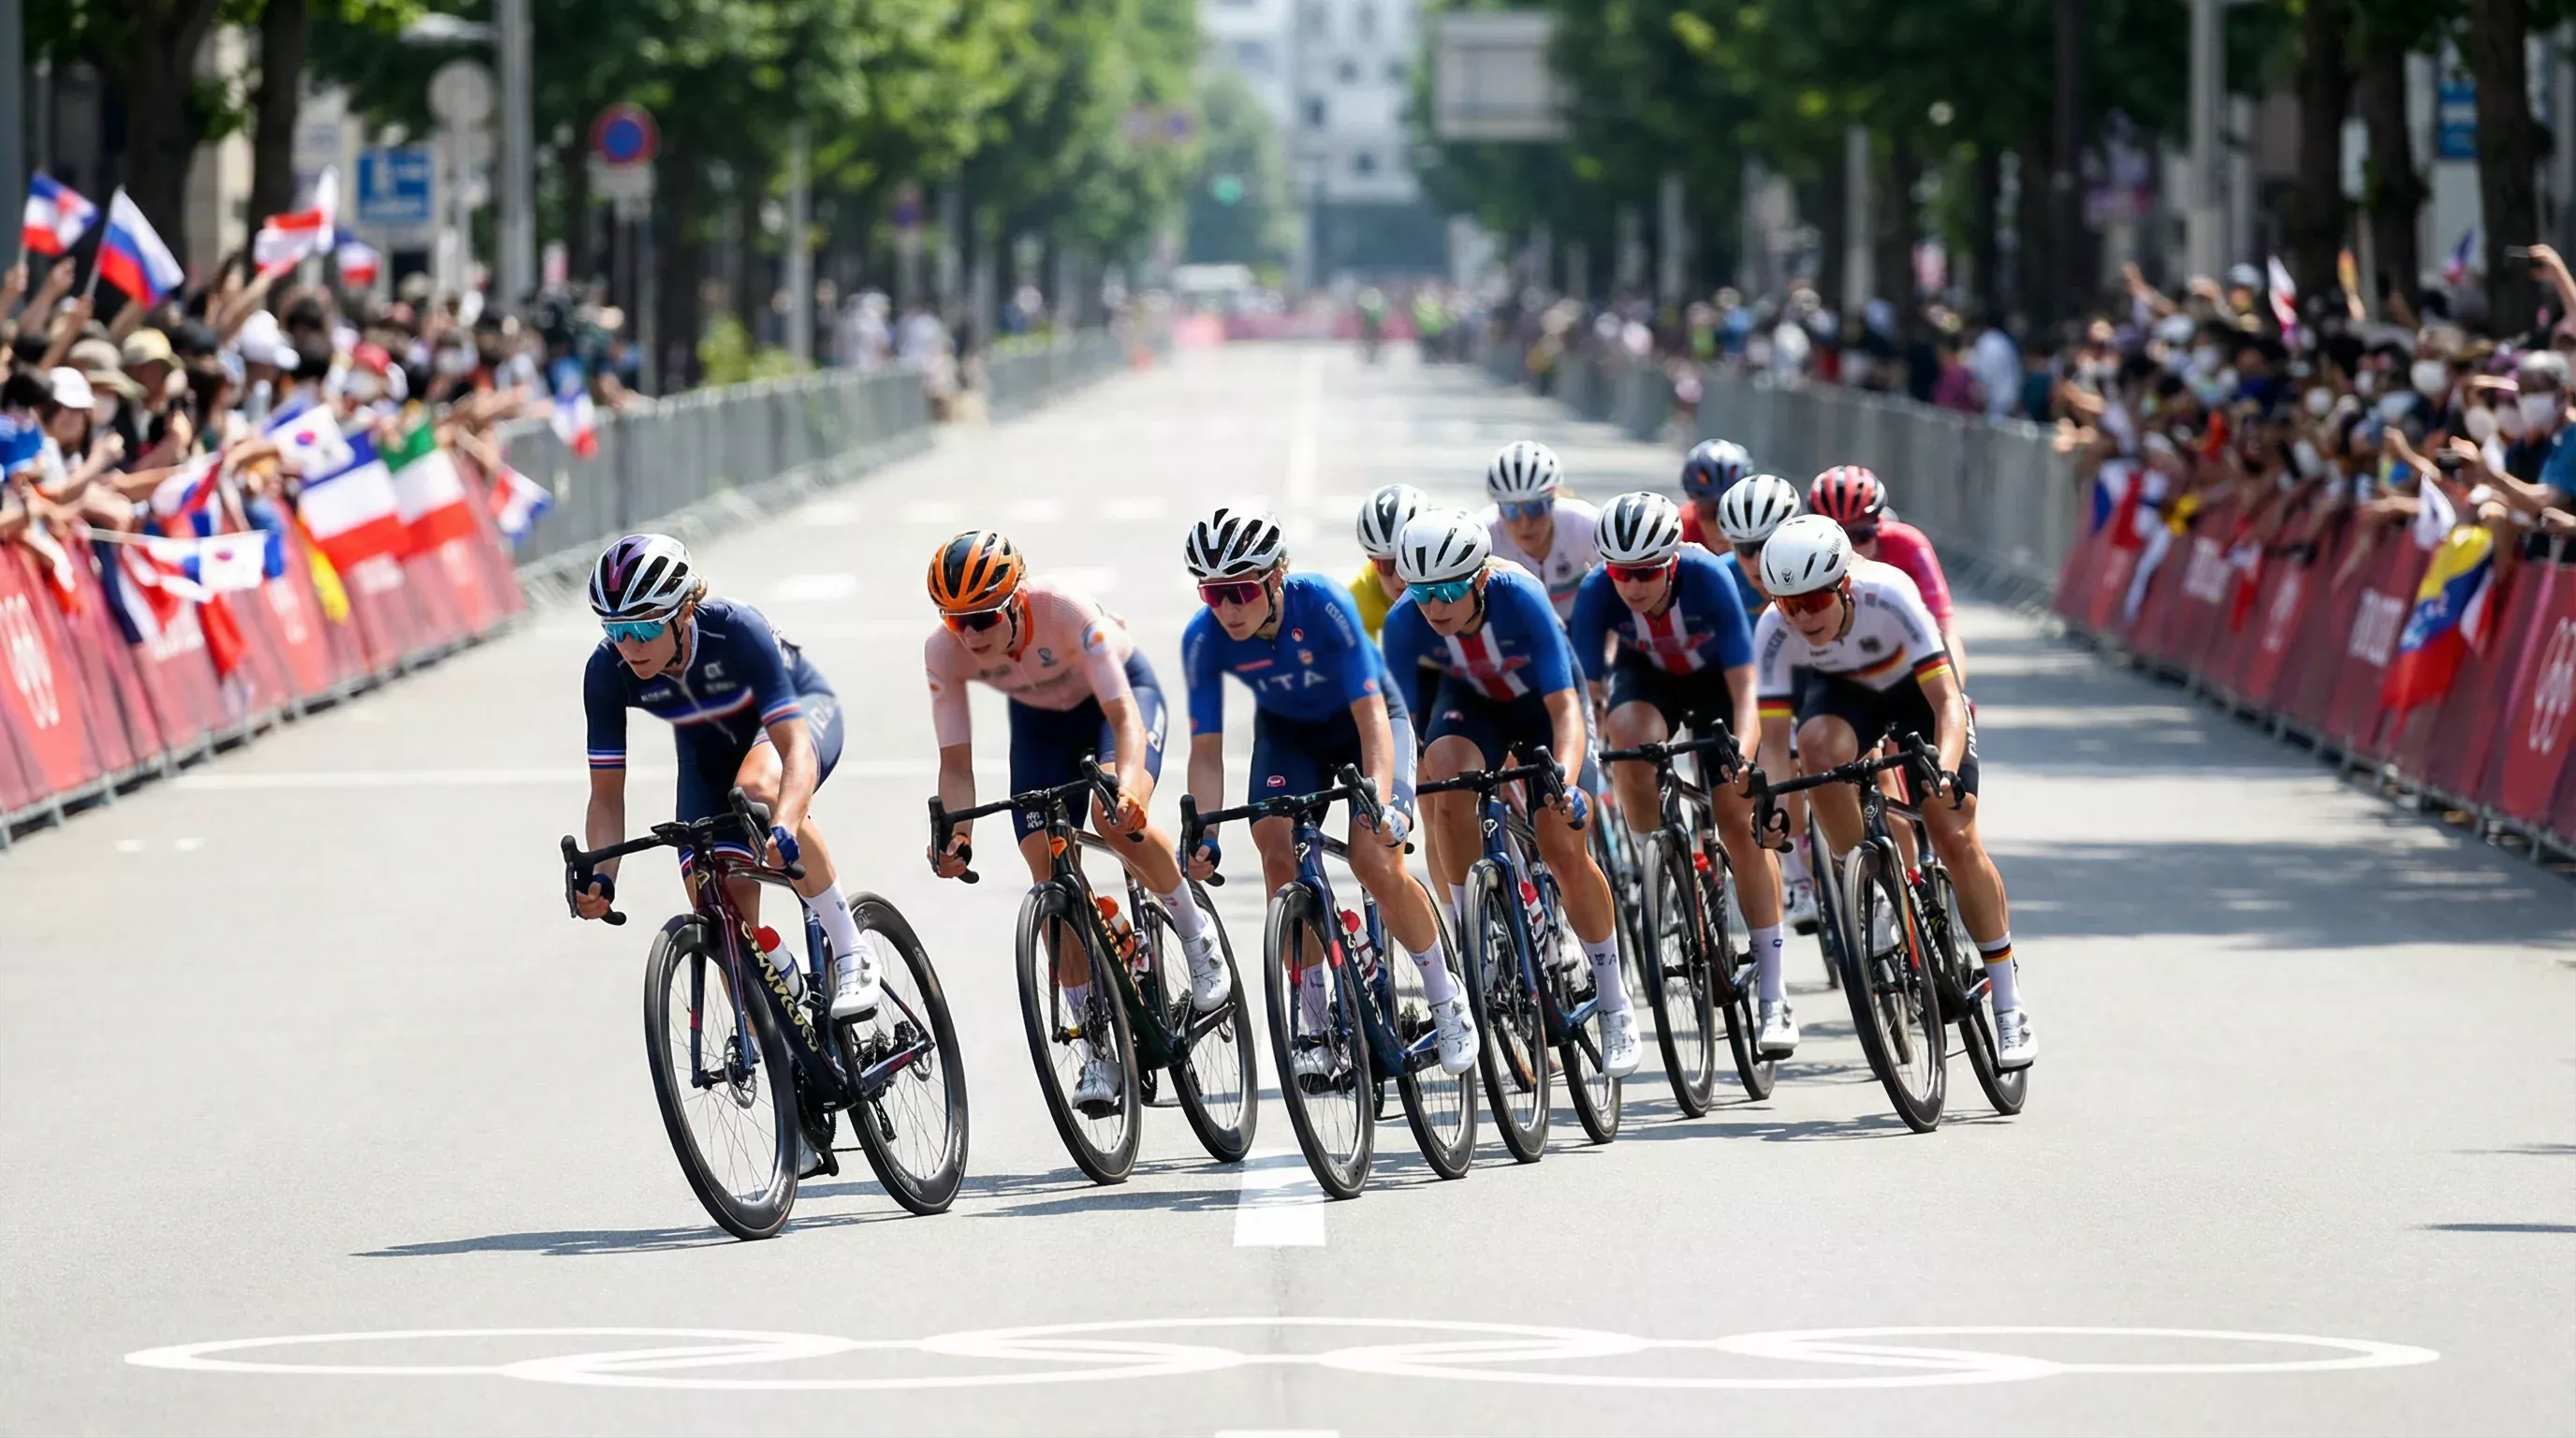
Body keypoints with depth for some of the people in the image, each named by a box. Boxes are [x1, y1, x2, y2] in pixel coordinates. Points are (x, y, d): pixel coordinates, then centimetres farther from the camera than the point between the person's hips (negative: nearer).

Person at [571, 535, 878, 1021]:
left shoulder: (734, 630, -38)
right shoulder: (608, 670, -27)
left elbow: (796, 749, -43)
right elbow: (607, 795, -20)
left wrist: (784, 829, -61)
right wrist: (600, 877, -37)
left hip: (799, 710, -4)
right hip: (710, 749, 4)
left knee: (759, 788, -39)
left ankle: (850, 952, -25)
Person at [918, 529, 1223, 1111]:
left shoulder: (1065, 611, -37)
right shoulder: (944, 652, -27)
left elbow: (1124, 714, -39)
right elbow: (956, 762, -22)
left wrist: (1125, 785, -58)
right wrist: (957, 835, -41)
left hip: (1120, 690, -4)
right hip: (1040, 719, 4)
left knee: (1118, 820, -33)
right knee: (1049, 874, -11)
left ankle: (1196, 936, -7)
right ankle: (1100, 1047, -4)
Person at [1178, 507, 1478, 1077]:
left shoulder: (1323, 605, -34)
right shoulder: (1204, 639, -25)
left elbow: (1372, 717, -34)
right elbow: (1206, 751, -21)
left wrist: (1382, 804, -48)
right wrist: (1203, 836, -35)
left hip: (1364, 720, -3)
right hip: (1288, 732, 3)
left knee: (1375, 862, -21)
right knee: (1280, 859, -20)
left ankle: (1446, 1000, 1)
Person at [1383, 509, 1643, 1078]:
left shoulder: (1521, 599, -36)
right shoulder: (1406, 620, -28)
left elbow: (1565, 709, -37)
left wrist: (1564, 778, -53)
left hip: (1540, 700, -2)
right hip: (1470, 700, 2)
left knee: (1563, 848, -12)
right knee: (1447, 777, -31)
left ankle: (1615, 1008, 3)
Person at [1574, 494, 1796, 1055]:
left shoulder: (1709, 577, -35)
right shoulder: (1598, 593, -30)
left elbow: (1743, 688, -34)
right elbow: (1586, 690, -25)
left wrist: (1741, 755, -50)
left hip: (1714, 677, -2)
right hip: (1646, 674, 2)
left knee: (1739, 820, -12)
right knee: (1630, 737, -35)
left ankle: (1775, 997, -8)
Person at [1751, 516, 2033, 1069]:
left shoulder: (1889, 597, -37)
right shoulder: (1775, 631, -30)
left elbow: (1947, 702, -38)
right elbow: (1774, 737, -27)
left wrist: (1945, 772, -55)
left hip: (1917, 686, -2)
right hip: (1842, 690, 2)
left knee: (1955, 838, -12)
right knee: (1818, 746, -34)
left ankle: (2009, 1005, 0)